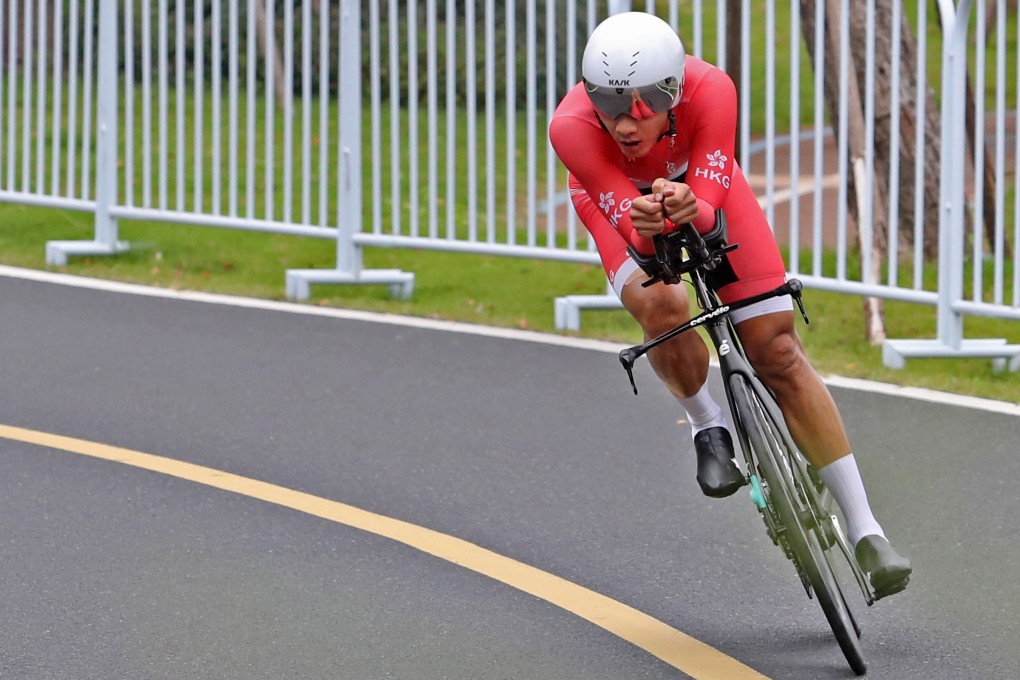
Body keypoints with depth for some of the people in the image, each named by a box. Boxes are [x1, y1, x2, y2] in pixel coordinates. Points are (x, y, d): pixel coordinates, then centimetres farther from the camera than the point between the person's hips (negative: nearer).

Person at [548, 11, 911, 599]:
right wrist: (647, 225, -63)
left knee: (777, 347, -6)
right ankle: (708, 426, 1)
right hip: (616, 196, -1)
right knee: (662, 307, -32)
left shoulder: (711, 90, -39)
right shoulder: (573, 128, -40)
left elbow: (707, 210, -39)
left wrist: (688, 210, -61)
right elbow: (635, 232, -40)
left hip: (699, 182, 1)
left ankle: (865, 529, -2)